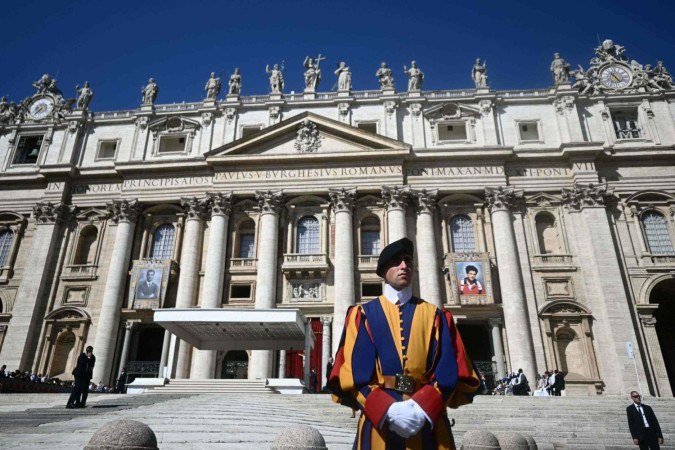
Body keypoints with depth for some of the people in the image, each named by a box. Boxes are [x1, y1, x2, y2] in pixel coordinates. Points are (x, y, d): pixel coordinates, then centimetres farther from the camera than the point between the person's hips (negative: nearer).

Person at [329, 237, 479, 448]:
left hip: (428, 425, 1)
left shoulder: (436, 316, 9)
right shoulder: (363, 314, 5)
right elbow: (354, 372, -4)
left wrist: (422, 408, -16)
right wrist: (388, 410, -17)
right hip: (378, 423, -1)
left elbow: (449, 370, 0)